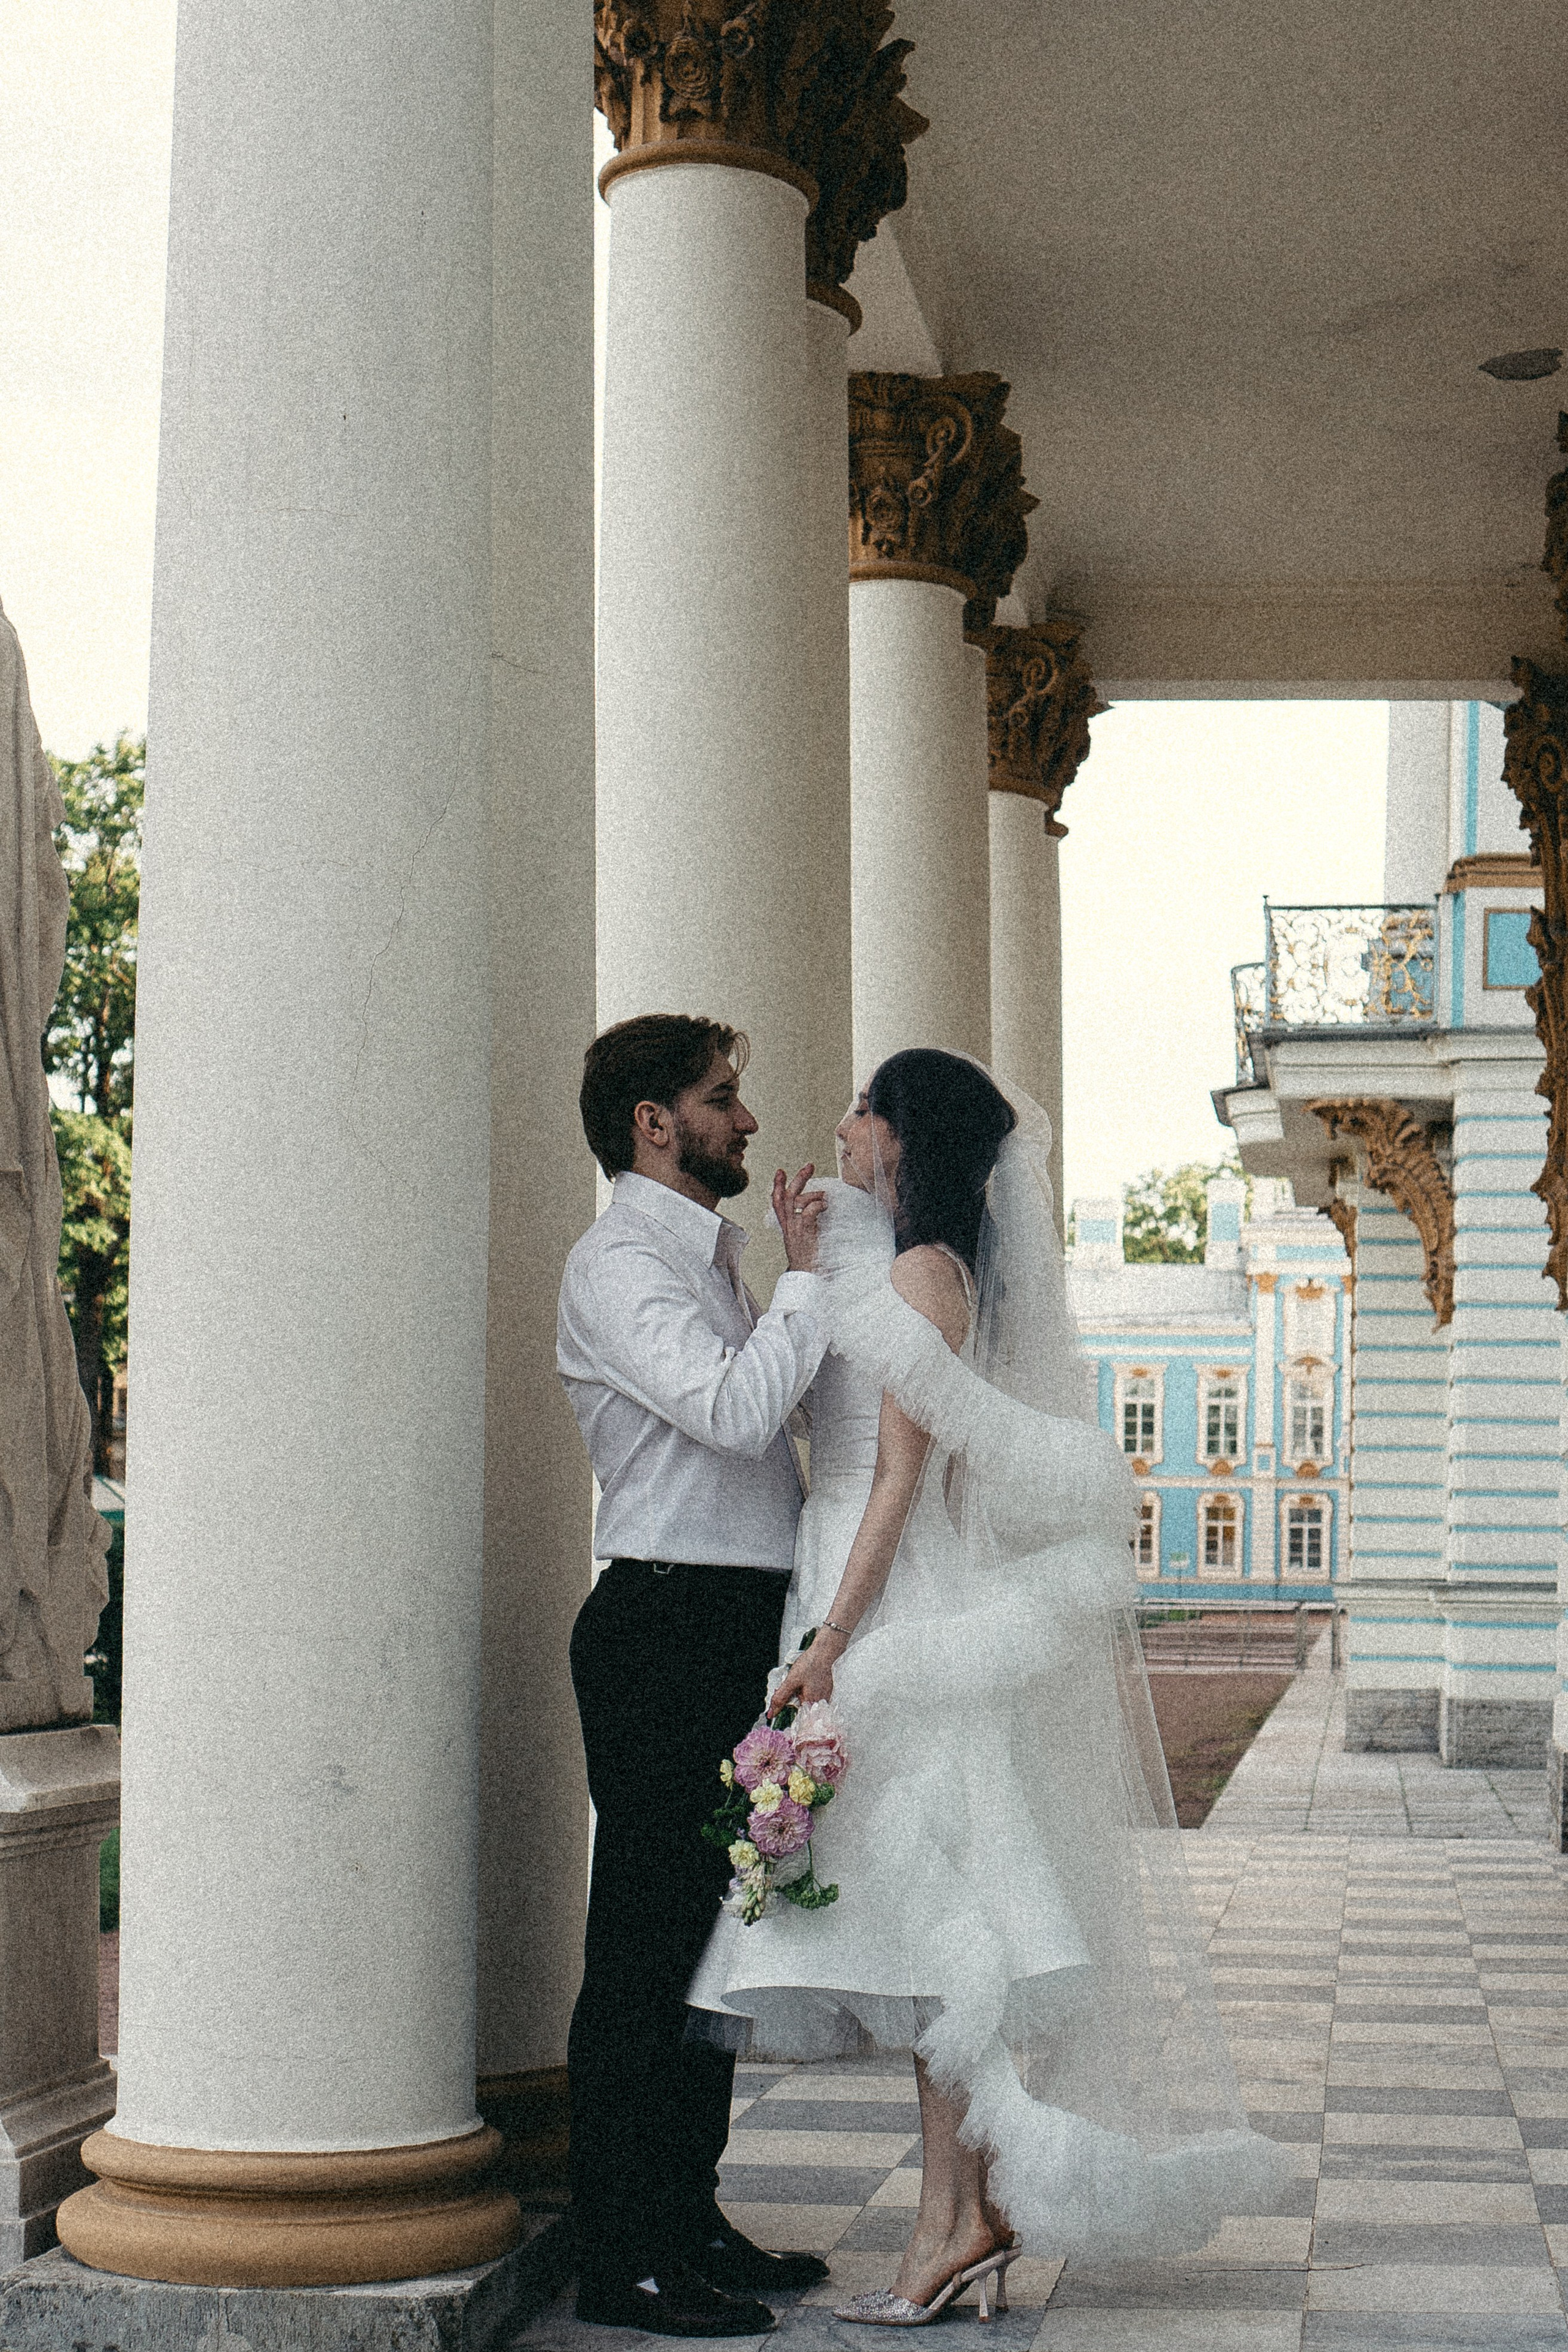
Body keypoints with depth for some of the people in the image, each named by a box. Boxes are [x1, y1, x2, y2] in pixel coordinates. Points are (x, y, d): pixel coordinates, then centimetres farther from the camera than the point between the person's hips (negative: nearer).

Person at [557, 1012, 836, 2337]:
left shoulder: (713, 1258, 20)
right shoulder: (618, 1265, -11)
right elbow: (733, 1408, -24)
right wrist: (807, 1277, -14)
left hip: (737, 1629, 10)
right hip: (666, 1626, -10)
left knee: (713, 1930, 14)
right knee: (647, 1942, -5)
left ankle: (688, 2218, 24)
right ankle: (625, 2261, 1)